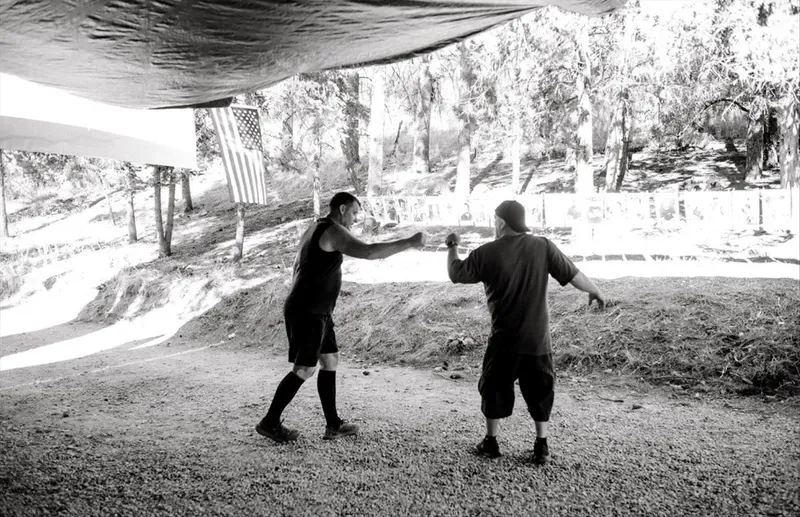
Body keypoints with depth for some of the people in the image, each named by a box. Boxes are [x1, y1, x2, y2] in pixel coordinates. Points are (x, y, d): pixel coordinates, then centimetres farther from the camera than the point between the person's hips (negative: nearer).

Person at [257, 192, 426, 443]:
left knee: (330, 360, 11)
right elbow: (368, 252, -28)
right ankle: (269, 422, 8)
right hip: (308, 313, -10)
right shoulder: (333, 231, -14)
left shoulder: (315, 230, 17)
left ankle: (333, 424, 15)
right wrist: (409, 243, -23)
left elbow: (298, 268, 22)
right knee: (305, 369, -4)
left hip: (313, 311, 10)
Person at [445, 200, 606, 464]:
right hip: (538, 338, 2)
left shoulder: (486, 253, -9)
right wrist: (596, 292, 19)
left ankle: (491, 442, 25)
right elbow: (573, 275, 1)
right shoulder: (543, 247, -5)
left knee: (495, 388, 15)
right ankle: (542, 446, 20)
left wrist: (452, 247, 18)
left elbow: (455, 274, 1)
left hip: (504, 339, -2)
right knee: (540, 390, 15)